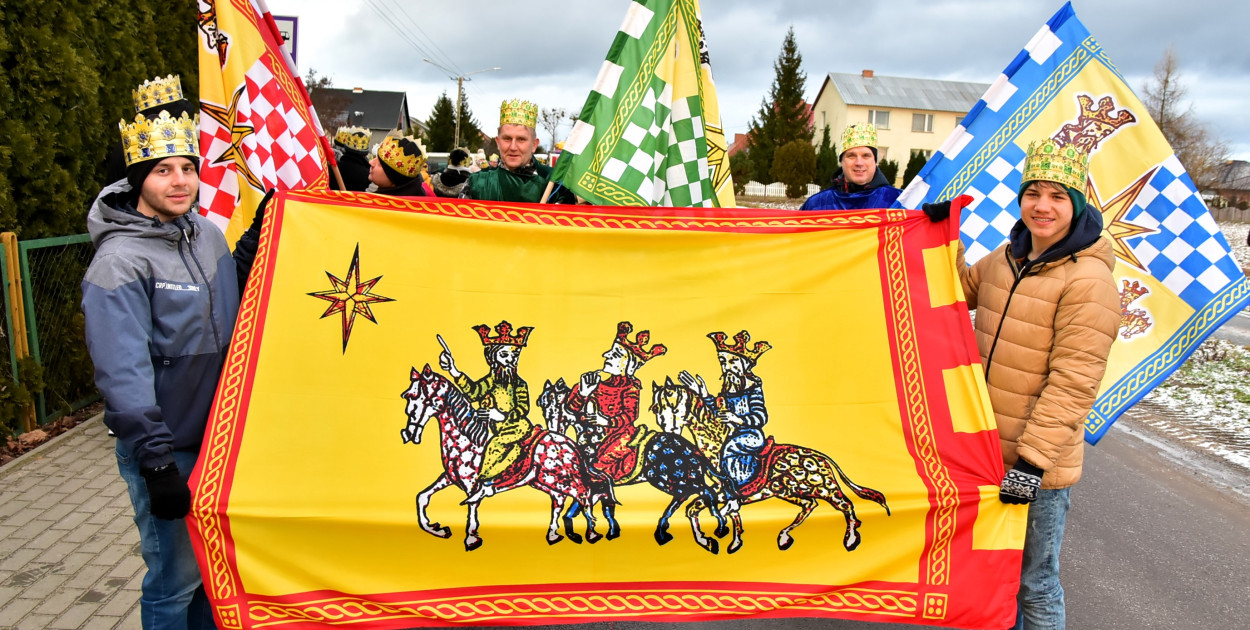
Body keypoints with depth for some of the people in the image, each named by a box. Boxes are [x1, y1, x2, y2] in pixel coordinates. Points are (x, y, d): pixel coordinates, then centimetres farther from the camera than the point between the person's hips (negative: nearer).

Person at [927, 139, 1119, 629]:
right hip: (983, 449, 7)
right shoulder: (1005, 258, 5)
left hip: (1039, 463, -7)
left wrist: (1033, 460, -23)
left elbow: (1072, 383, -21)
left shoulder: (1089, 281, -18)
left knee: (1033, 584, 8)